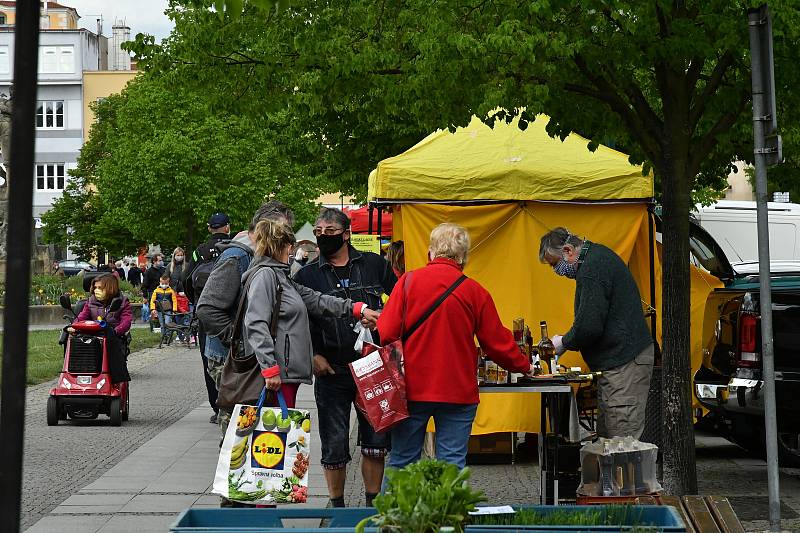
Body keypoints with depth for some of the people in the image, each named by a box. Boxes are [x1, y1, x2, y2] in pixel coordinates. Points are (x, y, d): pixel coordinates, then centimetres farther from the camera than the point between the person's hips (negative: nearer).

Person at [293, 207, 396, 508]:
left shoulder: (374, 265, 6)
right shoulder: (307, 275, 5)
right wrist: (313, 356, -5)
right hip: (332, 371, -1)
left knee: (377, 441, 6)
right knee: (334, 446, 4)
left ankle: (373, 503, 21)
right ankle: (337, 505, 19)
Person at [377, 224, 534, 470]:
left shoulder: (408, 282, -3)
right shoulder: (475, 292, -1)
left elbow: (385, 333, -7)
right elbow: (497, 342, 6)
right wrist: (524, 366, 23)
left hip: (413, 388, 0)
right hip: (458, 392, 0)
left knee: (401, 462, 9)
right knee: (452, 465, 5)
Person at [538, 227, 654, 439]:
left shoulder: (592, 270, -18)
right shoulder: (599, 255, 16)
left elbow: (589, 325, -21)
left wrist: (564, 343, -3)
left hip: (623, 362, -11)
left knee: (623, 442, -11)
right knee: (605, 435, 13)